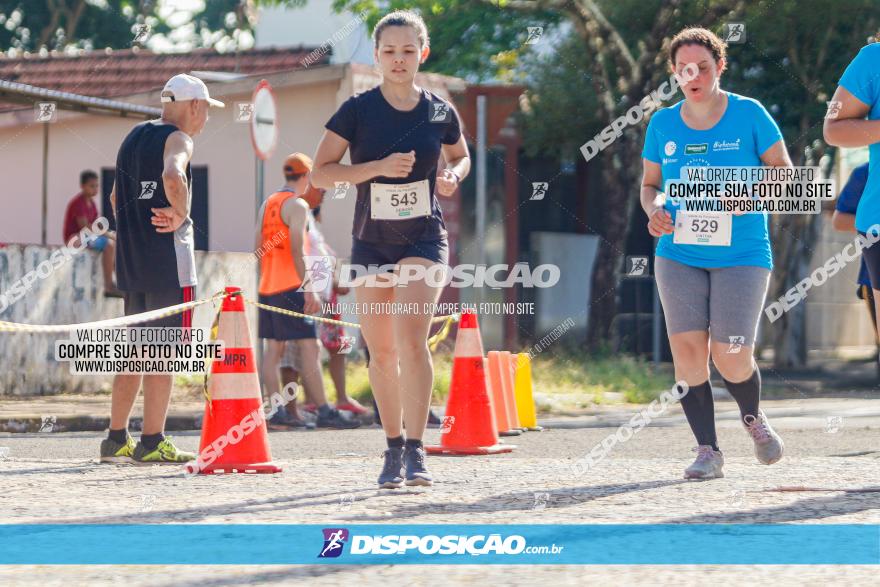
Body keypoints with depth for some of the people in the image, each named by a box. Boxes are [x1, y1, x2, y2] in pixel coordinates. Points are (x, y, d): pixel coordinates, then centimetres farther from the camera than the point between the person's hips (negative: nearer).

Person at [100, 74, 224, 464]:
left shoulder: (134, 137, 18)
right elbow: (172, 177, -31)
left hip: (131, 257, 8)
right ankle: (152, 442, -5)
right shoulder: (177, 139, -9)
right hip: (168, 260, -8)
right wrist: (181, 213, -16)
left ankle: (116, 439, 13)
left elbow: (116, 197, 27)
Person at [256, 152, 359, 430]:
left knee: (273, 348, 6)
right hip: (290, 287, -9)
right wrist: (309, 289, -19)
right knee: (309, 347, -9)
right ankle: (324, 412, -13)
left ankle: (277, 411, 3)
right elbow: (297, 250, -17)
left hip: (267, 287, 9)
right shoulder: (297, 205, -9)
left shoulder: (267, 204, 16)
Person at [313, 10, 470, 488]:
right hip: (370, 242, 1)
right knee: (381, 353, 8)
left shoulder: (440, 112, 0)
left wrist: (453, 175, -4)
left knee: (411, 338, -20)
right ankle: (393, 449, 23)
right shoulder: (357, 111, -5)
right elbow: (320, 173, -6)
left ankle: (415, 450, -20)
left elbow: (460, 156, 19)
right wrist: (379, 167, -19)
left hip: (424, 238, -1)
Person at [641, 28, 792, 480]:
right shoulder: (662, 124, 6)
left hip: (741, 254, -3)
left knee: (731, 359, -9)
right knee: (687, 351, -10)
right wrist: (654, 210, -7)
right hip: (679, 255, 3)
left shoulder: (748, 114, -2)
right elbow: (649, 184, 16)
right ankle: (707, 450, 2)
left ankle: (753, 419, 24)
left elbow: (785, 173, 2)